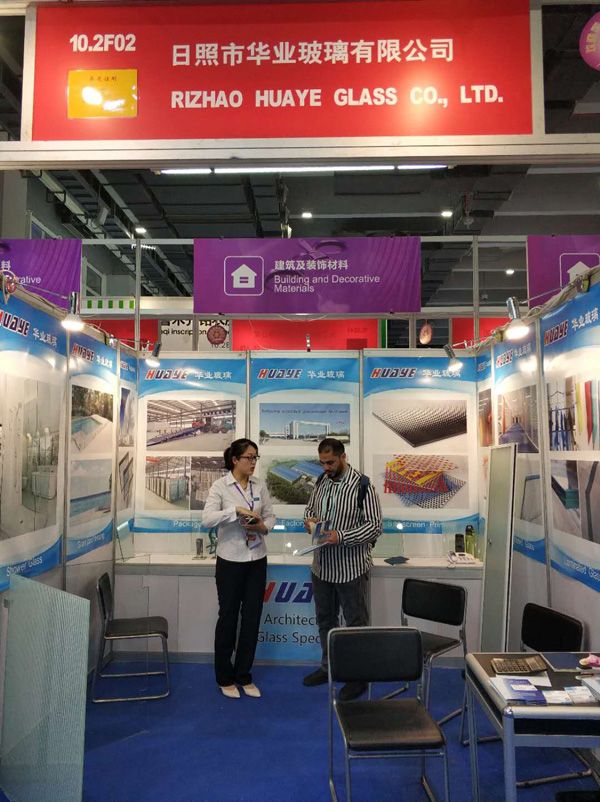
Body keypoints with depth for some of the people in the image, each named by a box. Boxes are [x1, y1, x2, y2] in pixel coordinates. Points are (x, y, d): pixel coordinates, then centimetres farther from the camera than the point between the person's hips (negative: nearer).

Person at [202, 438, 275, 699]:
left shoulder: (260, 486, 3)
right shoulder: (220, 486, -10)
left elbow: (270, 516, 8)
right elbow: (207, 519, -21)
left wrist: (262, 526, -13)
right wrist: (237, 510, -30)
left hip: (257, 560, 4)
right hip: (230, 560, -4)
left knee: (252, 619, 10)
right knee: (228, 617, 9)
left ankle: (244, 675, 27)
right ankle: (225, 677, 27)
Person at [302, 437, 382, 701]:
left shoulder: (362, 486, -15)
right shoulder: (320, 483, 4)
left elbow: (374, 526, -16)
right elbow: (309, 509, 18)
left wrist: (341, 536, -26)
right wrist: (309, 520, -6)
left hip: (351, 568, -6)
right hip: (322, 566, 6)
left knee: (356, 624, 8)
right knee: (325, 619, 19)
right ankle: (328, 667, 37)